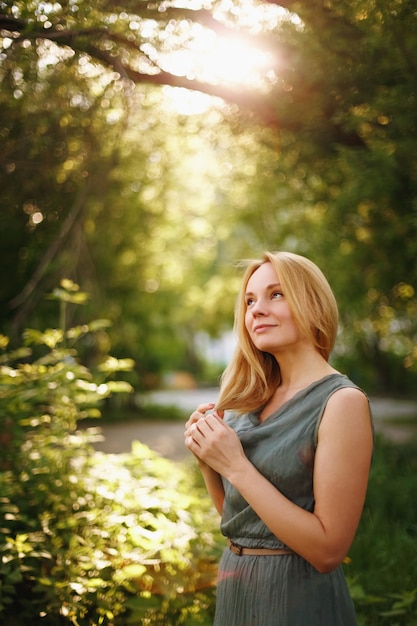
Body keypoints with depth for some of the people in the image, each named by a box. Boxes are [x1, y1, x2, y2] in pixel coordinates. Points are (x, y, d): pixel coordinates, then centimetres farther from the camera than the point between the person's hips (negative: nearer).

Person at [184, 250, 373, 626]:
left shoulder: (342, 402, -17)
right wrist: (208, 461, -6)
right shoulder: (254, 401, 3)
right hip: (234, 593, 7)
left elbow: (327, 550, -21)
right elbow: (235, 517, 11)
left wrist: (236, 466, -21)